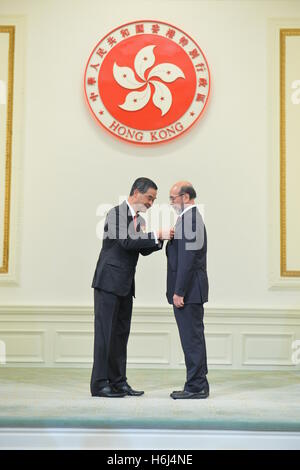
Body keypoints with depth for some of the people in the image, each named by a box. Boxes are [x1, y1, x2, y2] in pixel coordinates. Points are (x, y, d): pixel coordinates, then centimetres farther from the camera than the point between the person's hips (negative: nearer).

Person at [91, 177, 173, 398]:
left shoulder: (140, 219, 14)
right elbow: (126, 241, -24)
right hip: (108, 282, -8)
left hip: (125, 285, 8)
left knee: (121, 333, 9)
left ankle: (118, 381, 15)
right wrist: (157, 235, -23)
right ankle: (100, 384, 0)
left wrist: (161, 239, -2)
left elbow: (144, 249, 14)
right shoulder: (116, 213, -11)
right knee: (105, 332, -5)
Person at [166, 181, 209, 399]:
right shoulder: (193, 217, 17)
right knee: (193, 338, 13)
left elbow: (187, 258, -21)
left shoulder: (189, 219, -16)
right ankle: (198, 385, 20)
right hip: (191, 290, 11)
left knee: (192, 338, -5)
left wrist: (179, 291, -20)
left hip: (188, 290, -11)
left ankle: (196, 387, 1)